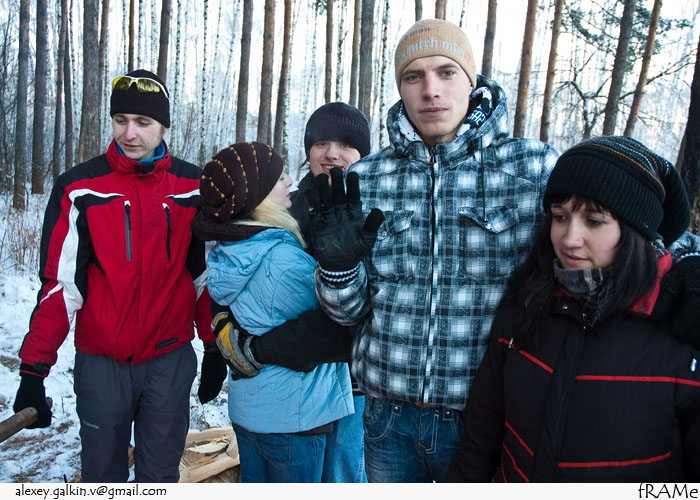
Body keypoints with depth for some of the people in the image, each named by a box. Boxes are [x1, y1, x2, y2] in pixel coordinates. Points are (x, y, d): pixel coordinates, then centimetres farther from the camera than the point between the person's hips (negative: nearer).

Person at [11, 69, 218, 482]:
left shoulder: (193, 187, -1)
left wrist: (215, 347, 6)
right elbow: (61, 283, -5)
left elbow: (205, 273, 5)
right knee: (103, 473, 14)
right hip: (101, 362, 0)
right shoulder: (80, 188, -5)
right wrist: (34, 369, -8)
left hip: (171, 359, 1)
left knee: (161, 473, 13)